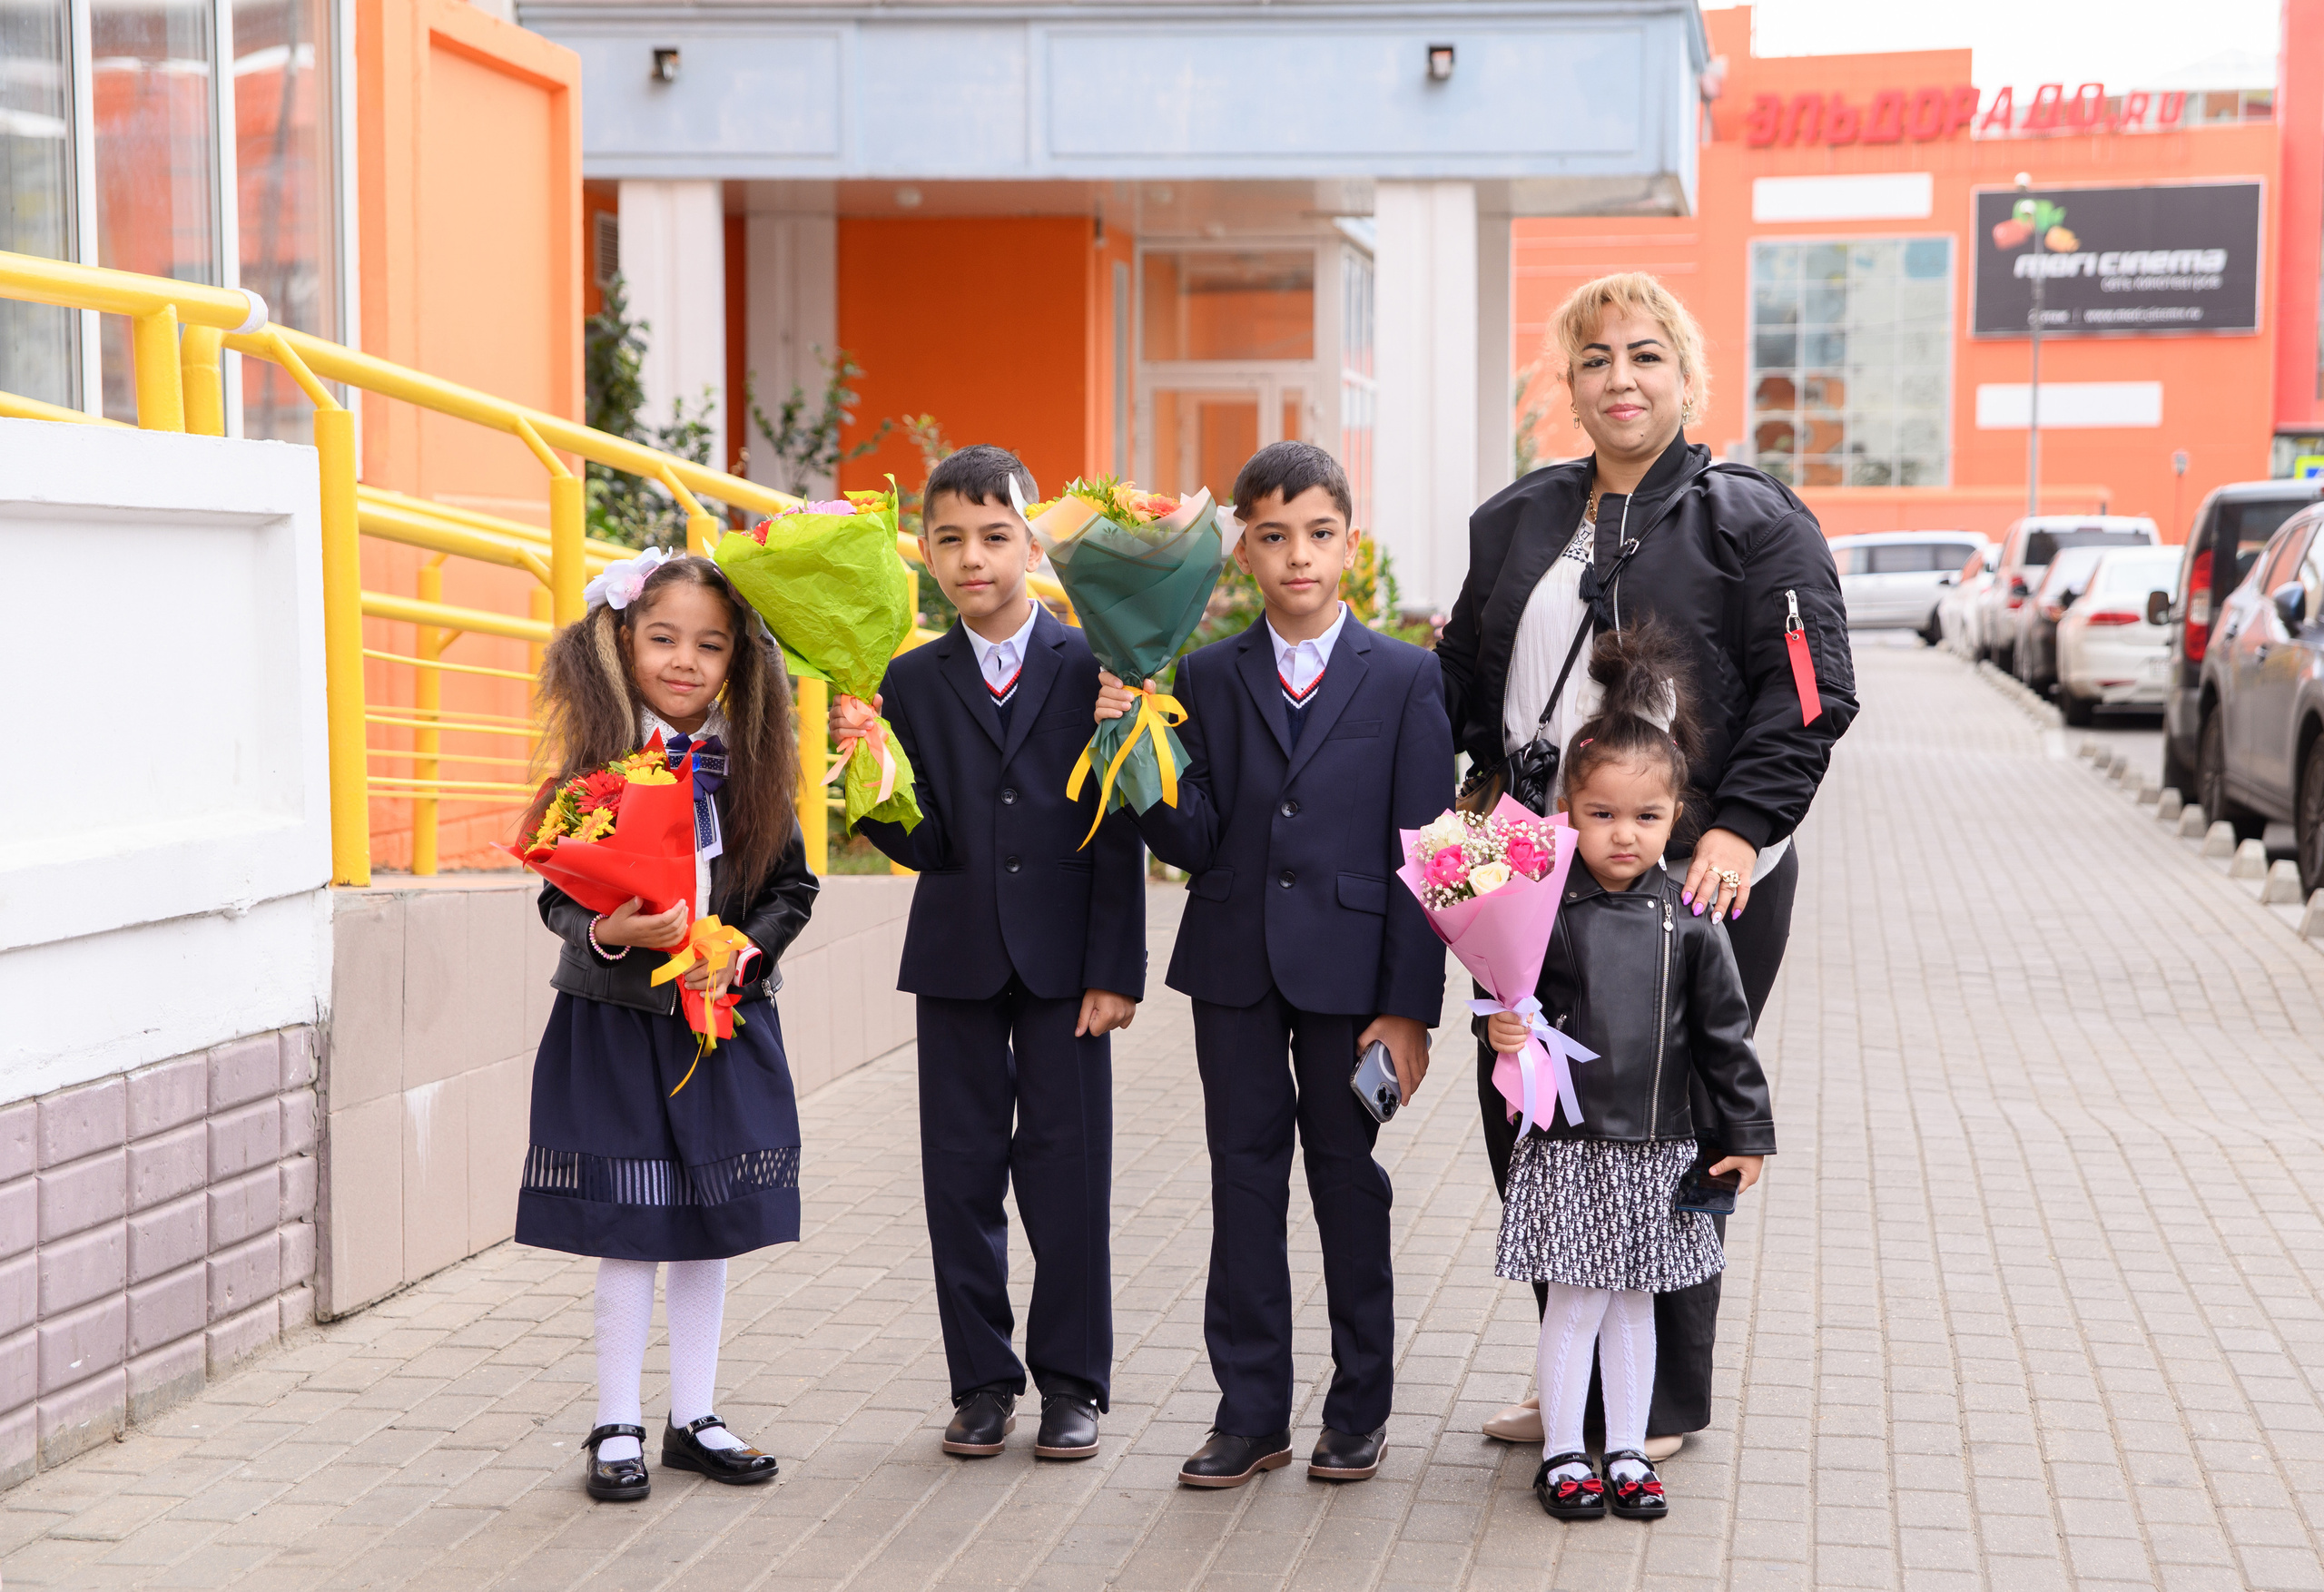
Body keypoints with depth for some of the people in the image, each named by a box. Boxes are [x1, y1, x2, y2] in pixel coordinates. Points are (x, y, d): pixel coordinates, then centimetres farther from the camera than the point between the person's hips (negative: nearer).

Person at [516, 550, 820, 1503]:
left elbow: (791, 886, 7)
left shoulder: (754, 766, 1)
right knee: (627, 1230, 2)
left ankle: (695, 1420, 24)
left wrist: (742, 952, -9)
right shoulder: (599, 762, -8)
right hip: (617, 1022, -3)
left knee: (709, 1224, 11)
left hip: (726, 1021, 3)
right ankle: (617, 1430, 15)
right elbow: (559, 897, -6)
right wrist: (611, 933, -25)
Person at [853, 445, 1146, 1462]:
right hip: (957, 957, 2)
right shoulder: (913, 682, 4)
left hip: (1063, 959, -2)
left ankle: (1072, 1382, 12)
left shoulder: (1090, 667, -1)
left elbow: (1118, 833, -3)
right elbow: (924, 845, -2)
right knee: (961, 1169, 6)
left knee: (1067, 1168, 2)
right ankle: (982, 1382, 16)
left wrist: (1115, 969, -8)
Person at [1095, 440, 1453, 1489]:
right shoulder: (1205, 676, 4)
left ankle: (1358, 1410, 19)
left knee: (1348, 1177, 7)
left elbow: (1420, 856, -4)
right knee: (1244, 1177, 6)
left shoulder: (1406, 678, -1)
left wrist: (1410, 1005, -9)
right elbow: (1190, 843, 0)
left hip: (1348, 968, -2)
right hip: (1233, 967, 2)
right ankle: (1251, 1412, 14)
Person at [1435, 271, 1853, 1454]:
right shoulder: (1517, 523, 14)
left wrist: (1739, 828, -19)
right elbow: (1464, 681, 19)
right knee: (1521, 1123, 9)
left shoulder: (1752, 522, -3)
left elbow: (1808, 695, -9)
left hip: (1695, 878, -6)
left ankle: (1664, 1402, 18)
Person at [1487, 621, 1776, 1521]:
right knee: (1576, 1304, 2)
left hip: (1659, 1145, 2)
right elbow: (1512, 1003, 1)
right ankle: (1562, 1454, 16)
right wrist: (1502, 1033, -21)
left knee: (1635, 1303, 13)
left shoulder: (1687, 923, -2)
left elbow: (1724, 1034, 3)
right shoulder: (1545, 912, -8)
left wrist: (1745, 1134, 5)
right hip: (1568, 1143, -2)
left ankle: (1628, 1451, 25)